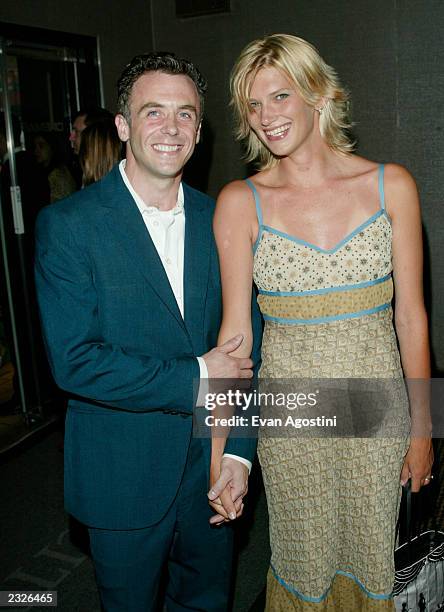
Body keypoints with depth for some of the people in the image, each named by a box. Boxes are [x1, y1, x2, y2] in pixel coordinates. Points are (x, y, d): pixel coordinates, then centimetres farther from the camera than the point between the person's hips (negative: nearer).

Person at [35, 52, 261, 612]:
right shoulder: (68, 225, -13)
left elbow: (244, 343, 2)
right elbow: (74, 361, -20)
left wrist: (238, 451, -5)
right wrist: (195, 376, -18)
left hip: (209, 465, 4)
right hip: (123, 476, -4)